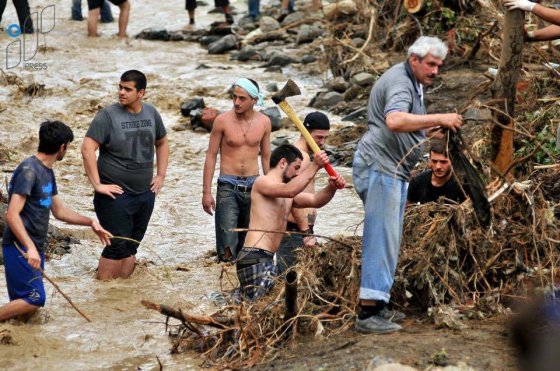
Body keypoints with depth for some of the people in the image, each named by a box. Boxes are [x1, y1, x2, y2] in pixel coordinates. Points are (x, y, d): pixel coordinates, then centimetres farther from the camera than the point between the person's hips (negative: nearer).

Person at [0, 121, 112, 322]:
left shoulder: (47, 172, 14)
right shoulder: (29, 170, -15)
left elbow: (59, 211, 25)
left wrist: (91, 222, 18)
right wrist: (30, 248, -30)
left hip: (34, 248, 9)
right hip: (20, 248, -9)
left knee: (27, 307, 4)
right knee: (34, 298, -16)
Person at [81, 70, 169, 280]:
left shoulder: (151, 113, 6)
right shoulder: (108, 115, -11)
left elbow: (162, 143, 23)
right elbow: (87, 148, -16)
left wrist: (161, 176, 15)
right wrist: (97, 184, -18)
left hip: (145, 193, 5)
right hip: (116, 195, -5)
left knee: (131, 247, 11)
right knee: (117, 246, -7)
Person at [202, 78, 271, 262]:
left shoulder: (264, 122, 2)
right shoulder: (222, 120, -7)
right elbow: (211, 156, -1)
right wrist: (206, 192, -5)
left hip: (253, 186, 3)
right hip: (228, 186, -3)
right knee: (227, 242, -9)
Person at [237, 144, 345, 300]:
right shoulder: (262, 182, -4)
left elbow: (315, 201, 14)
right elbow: (289, 190, -23)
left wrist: (332, 187, -5)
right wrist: (314, 166, -22)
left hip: (267, 259, 10)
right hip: (255, 257, -10)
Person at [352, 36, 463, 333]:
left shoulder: (414, 83, 19)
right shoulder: (400, 82, -16)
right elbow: (395, 121, -36)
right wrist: (439, 119, -35)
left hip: (394, 171, 11)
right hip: (379, 166, -11)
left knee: (388, 239, 13)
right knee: (381, 239, -13)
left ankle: (377, 305, 20)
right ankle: (367, 313, -15)